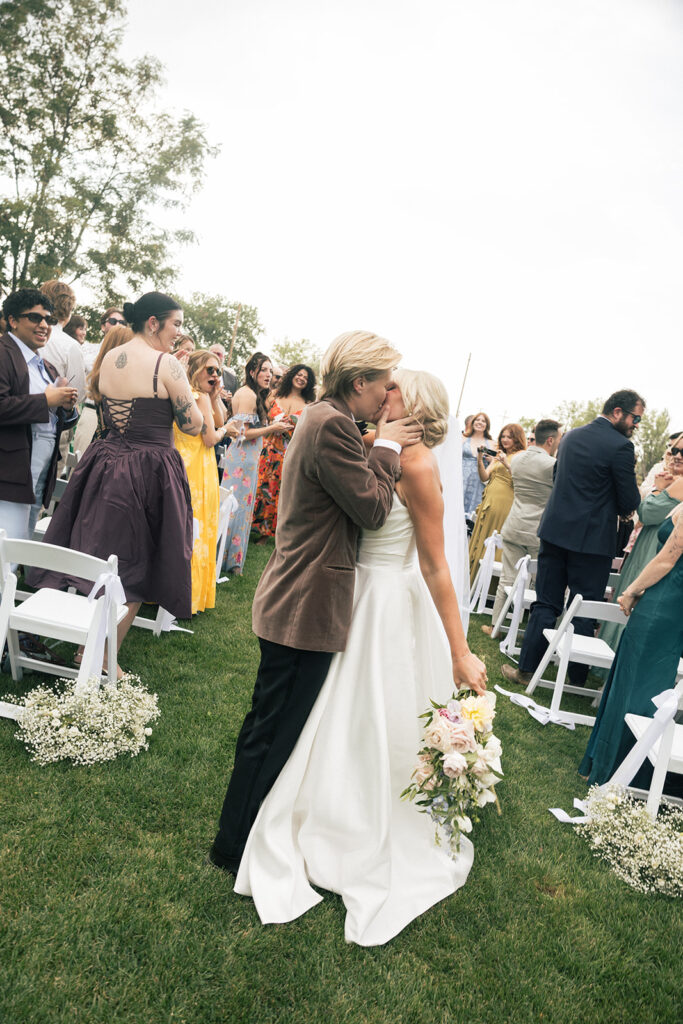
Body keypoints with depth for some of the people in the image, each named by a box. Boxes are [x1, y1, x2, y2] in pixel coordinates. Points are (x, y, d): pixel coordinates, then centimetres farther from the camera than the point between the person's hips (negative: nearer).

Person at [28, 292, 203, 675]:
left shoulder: (108, 359, 8)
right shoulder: (167, 363, -14)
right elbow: (193, 425, -11)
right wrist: (186, 390, 5)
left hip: (105, 466, 7)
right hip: (149, 472, -7)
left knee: (98, 557, 19)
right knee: (134, 567, 7)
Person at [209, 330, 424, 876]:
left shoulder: (325, 419, 14)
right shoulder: (332, 425, -20)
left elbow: (355, 496, 16)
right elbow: (372, 509, -18)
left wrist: (383, 448, 7)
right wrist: (386, 448, -7)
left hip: (294, 602, 11)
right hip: (306, 608, -11)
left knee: (271, 724, 24)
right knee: (275, 732, 5)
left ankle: (241, 828, 43)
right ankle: (236, 847, 24)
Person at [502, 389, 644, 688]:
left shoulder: (571, 436, 10)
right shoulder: (620, 446, -13)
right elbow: (630, 503, -11)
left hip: (555, 530, 6)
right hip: (592, 539, -5)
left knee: (546, 604, 10)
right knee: (584, 611, 5)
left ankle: (527, 668, 13)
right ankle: (577, 678, 16)